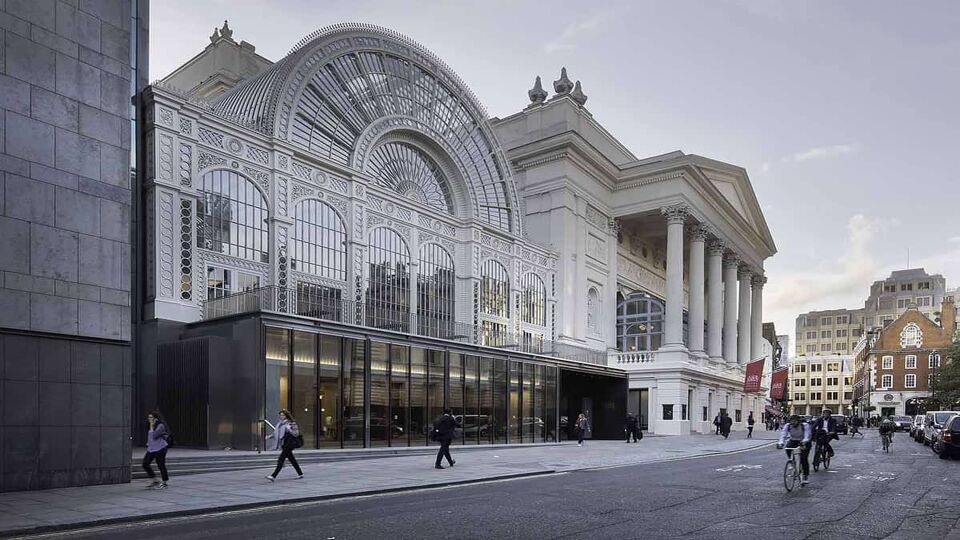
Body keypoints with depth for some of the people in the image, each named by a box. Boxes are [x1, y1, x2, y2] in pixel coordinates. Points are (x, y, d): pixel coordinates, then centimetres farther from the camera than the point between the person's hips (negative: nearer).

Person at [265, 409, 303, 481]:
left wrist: (289, 429, -26)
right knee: (292, 459, 14)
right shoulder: (280, 424, 12)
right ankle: (300, 474, 25)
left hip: (289, 444, -8)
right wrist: (270, 436, 4)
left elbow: (296, 434, -11)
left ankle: (273, 476, -14)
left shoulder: (292, 423, -10)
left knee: (281, 459, -12)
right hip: (283, 444, 8)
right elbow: (276, 433, 20)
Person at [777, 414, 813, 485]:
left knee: (804, 458, -19)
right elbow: (783, 435, -29)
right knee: (788, 447, -27)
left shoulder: (805, 425, -25)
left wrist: (804, 442, -60)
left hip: (804, 442, -3)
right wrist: (780, 443, -48)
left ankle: (806, 476, -8)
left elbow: (807, 435, -39)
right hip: (793, 441, 3)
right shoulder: (787, 426, -18)